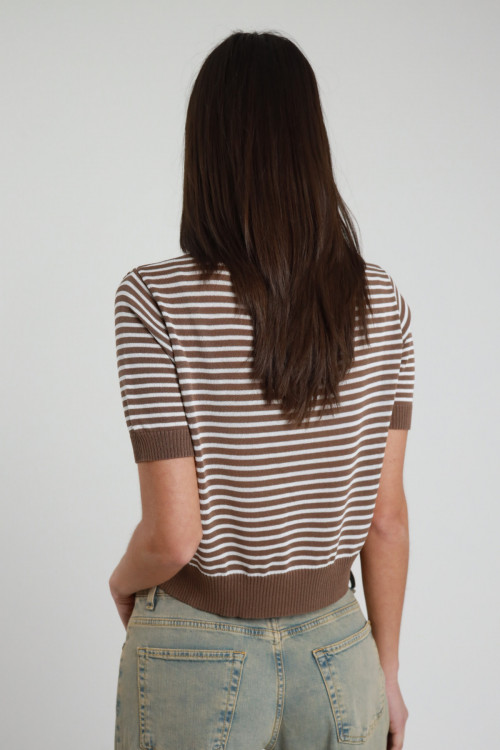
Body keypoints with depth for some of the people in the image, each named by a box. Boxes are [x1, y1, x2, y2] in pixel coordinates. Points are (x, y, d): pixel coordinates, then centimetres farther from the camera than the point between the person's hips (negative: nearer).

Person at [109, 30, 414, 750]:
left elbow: (173, 535, -18)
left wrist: (124, 580, 4)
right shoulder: (382, 303, -6)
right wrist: (387, 671, 11)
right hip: (338, 656, 3)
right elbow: (387, 516, -1)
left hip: (197, 660, -2)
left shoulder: (154, 300, -17)